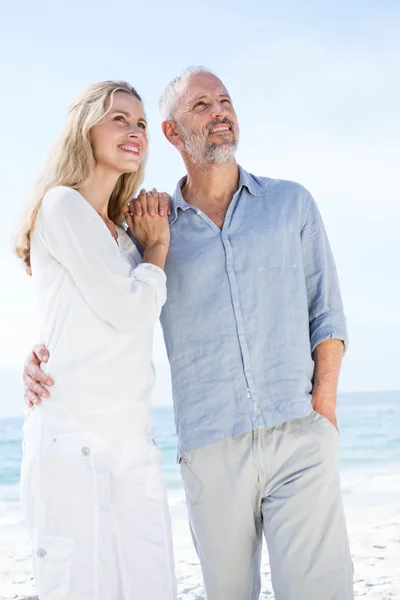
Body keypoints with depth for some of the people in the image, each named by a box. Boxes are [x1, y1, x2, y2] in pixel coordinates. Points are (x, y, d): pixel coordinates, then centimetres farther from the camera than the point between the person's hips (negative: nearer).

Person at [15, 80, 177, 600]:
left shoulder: (121, 235, 22)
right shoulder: (62, 205, -2)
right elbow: (128, 308, -9)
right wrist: (157, 246, 8)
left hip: (134, 443, 7)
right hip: (73, 440, -7)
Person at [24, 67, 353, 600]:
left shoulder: (291, 203, 11)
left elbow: (325, 313, 9)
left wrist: (324, 411, -3)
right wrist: (43, 359, -8)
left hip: (298, 437, 0)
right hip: (210, 450, 1)